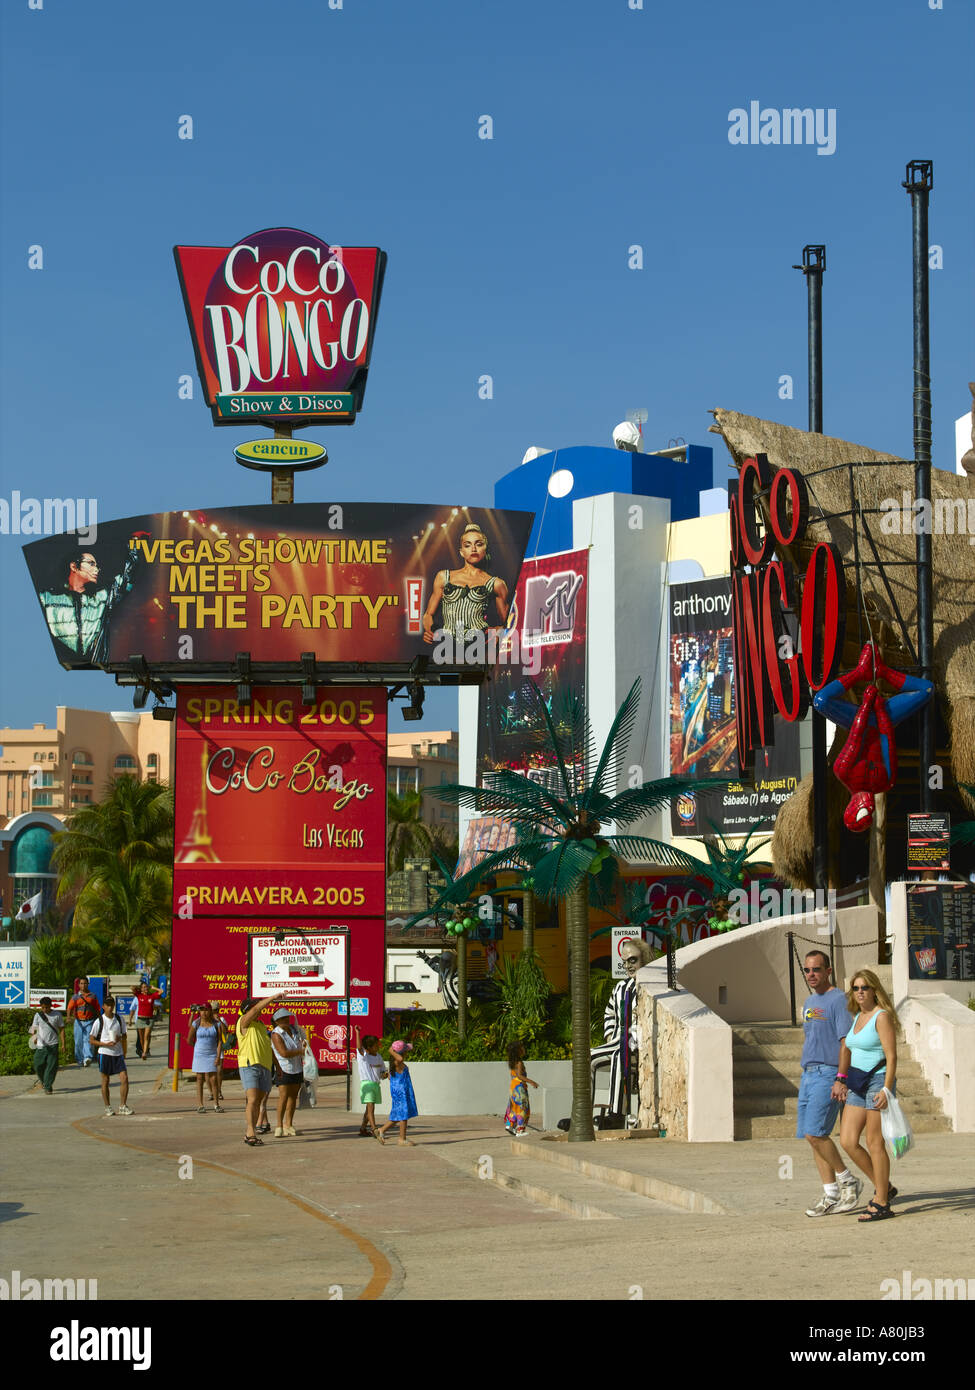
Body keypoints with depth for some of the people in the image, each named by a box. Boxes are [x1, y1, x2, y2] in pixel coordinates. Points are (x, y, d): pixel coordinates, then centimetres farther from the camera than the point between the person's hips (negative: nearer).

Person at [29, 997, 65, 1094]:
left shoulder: (57, 1015, 2)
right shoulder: (38, 1015, 5)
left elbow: (62, 1029, 7)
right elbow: (34, 1028, 2)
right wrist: (34, 1037, -19)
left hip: (53, 1045, -2)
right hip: (41, 1045, 2)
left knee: (51, 1066, -8)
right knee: (38, 1065, 3)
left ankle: (48, 1087, -3)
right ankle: (43, 1081, 32)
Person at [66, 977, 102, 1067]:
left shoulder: (92, 996, 9)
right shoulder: (75, 996, 6)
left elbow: (98, 1009, 13)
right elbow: (70, 1008, -5)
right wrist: (69, 1016, -25)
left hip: (90, 1022, -1)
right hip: (79, 1022, 1)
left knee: (88, 1040, -15)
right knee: (78, 1041, 4)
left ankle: (88, 1058, -28)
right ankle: (80, 1060, 16)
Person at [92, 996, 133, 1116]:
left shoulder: (120, 1019, 6)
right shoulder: (99, 1021, -4)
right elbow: (92, 1040, -1)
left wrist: (124, 1054, 6)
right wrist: (106, 1044, -14)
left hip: (118, 1054, 3)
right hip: (105, 1054, -3)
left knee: (124, 1078, -9)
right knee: (105, 1081, 3)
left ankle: (123, 1106, -2)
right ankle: (107, 1107, 15)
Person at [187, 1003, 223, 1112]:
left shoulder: (216, 1024, -2)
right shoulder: (196, 1024, -3)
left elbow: (220, 1041, -5)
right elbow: (189, 1040, 5)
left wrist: (218, 1056, -12)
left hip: (212, 1054, 0)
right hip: (199, 1055, 0)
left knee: (213, 1079, -3)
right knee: (199, 1079, 3)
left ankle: (216, 1104, 7)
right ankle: (200, 1105, 6)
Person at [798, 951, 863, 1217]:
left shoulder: (838, 1000, -8)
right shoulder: (809, 1002, 19)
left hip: (828, 1074, -9)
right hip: (808, 1074, 9)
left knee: (814, 1133, -16)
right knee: (813, 1136, 5)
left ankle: (848, 1180, 0)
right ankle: (831, 1196, 9)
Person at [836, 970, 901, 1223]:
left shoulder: (882, 1017, -10)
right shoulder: (857, 1017, 14)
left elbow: (891, 1056, -15)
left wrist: (886, 1089, -22)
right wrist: (841, 1079, 18)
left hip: (878, 1080, -8)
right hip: (857, 1085, 8)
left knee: (874, 1143, -5)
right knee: (847, 1141, 2)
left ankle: (882, 1203, 3)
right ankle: (883, 1188, 16)